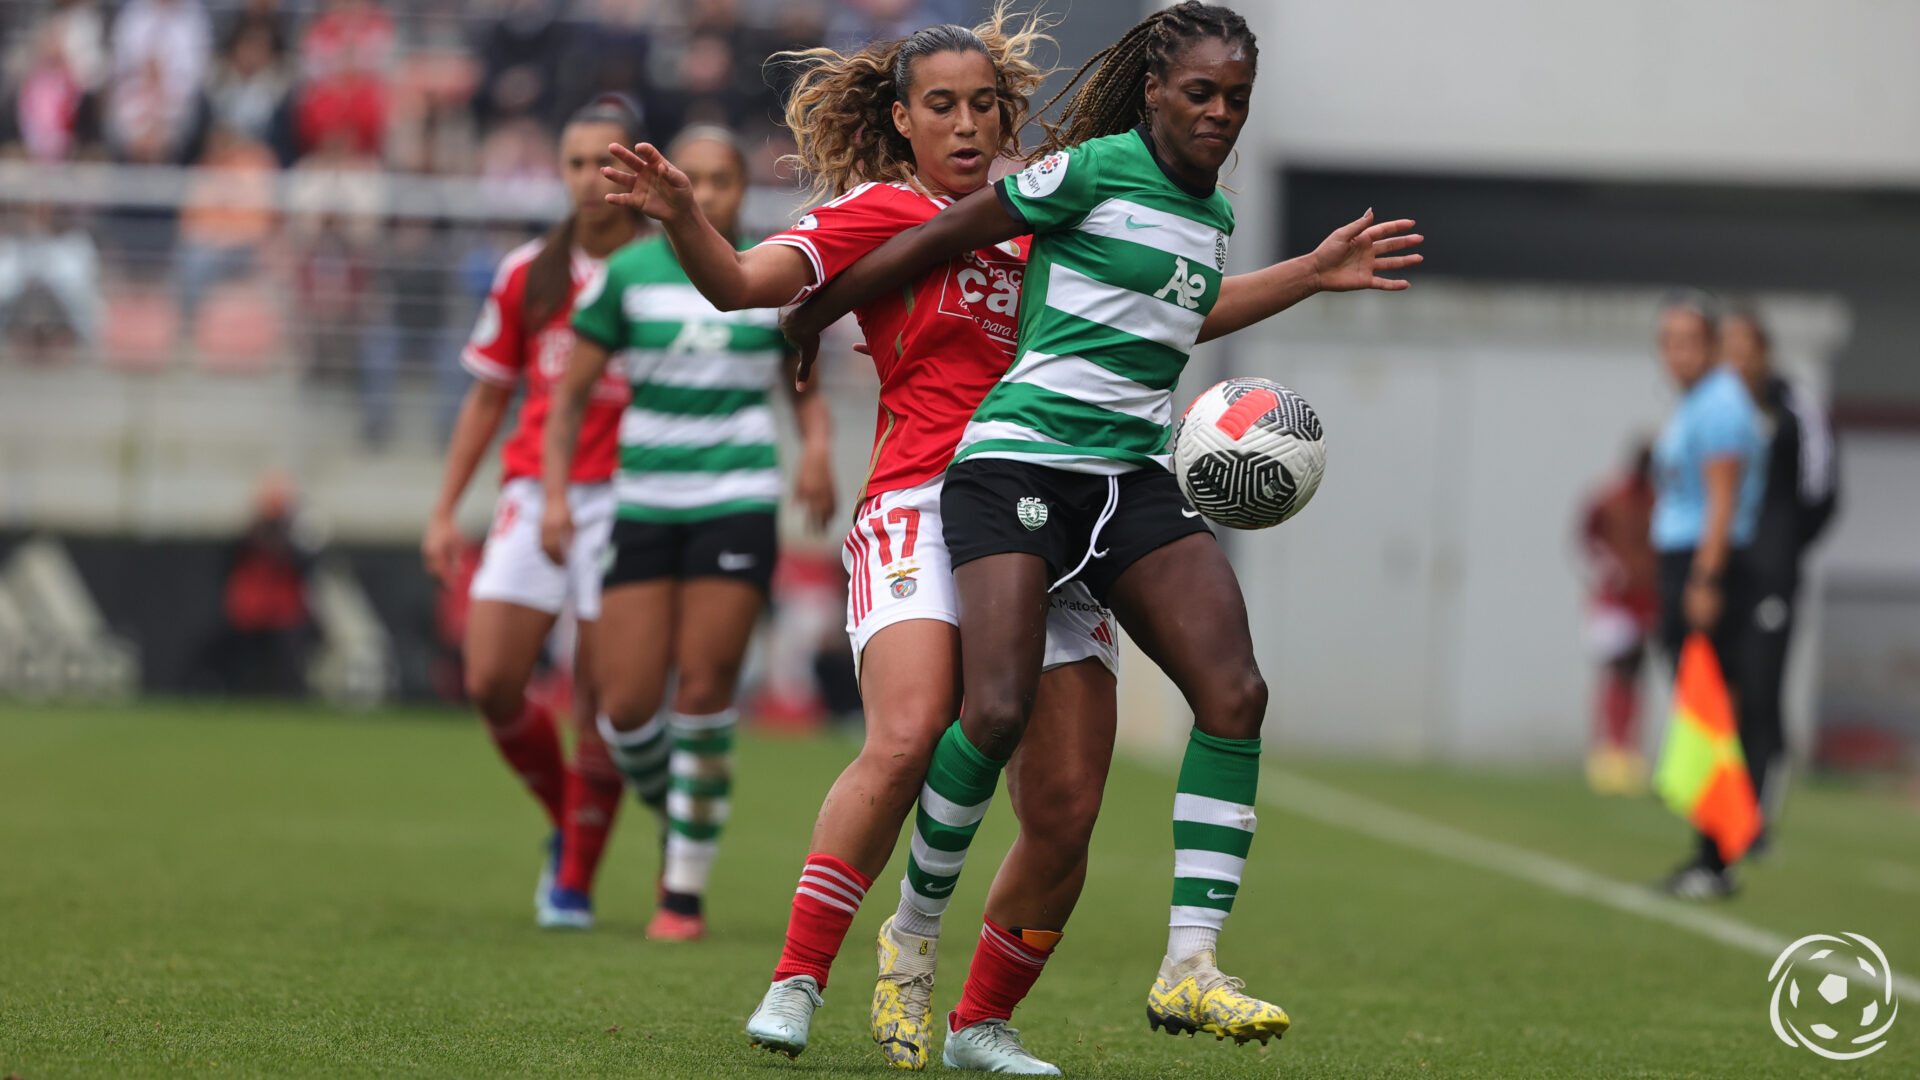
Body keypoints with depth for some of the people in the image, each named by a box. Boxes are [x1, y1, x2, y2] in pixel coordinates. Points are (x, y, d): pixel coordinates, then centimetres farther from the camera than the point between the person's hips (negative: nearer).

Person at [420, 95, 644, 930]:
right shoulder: (527, 275, 10)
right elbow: (488, 397, 17)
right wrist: (444, 509, 13)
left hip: (624, 498, -3)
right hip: (534, 492, 3)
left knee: (601, 703, -4)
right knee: (492, 682, -7)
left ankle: (575, 880, 8)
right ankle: (565, 821, 18)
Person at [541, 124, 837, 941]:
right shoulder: (628, 275, 3)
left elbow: (806, 389, 15)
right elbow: (570, 392, 8)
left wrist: (817, 450, -6)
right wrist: (555, 493, -3)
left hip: (738, 502, -1)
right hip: (646, 501, 1)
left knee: (703, 691, -9)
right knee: (626, 709, -5)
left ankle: (686, 889, 3)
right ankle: (675, 816, 27)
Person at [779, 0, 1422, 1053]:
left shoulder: (1212, 214, 16)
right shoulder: (1094, 168, -7)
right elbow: (940, 239, 1)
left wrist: (1313, 274, 37)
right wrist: (806, 323, 7)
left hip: (1135, 477, 7)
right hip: (1022, 461, -7)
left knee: (1235, 694, -13)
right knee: (998, 712, -20)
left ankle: (1188, 969, -14)